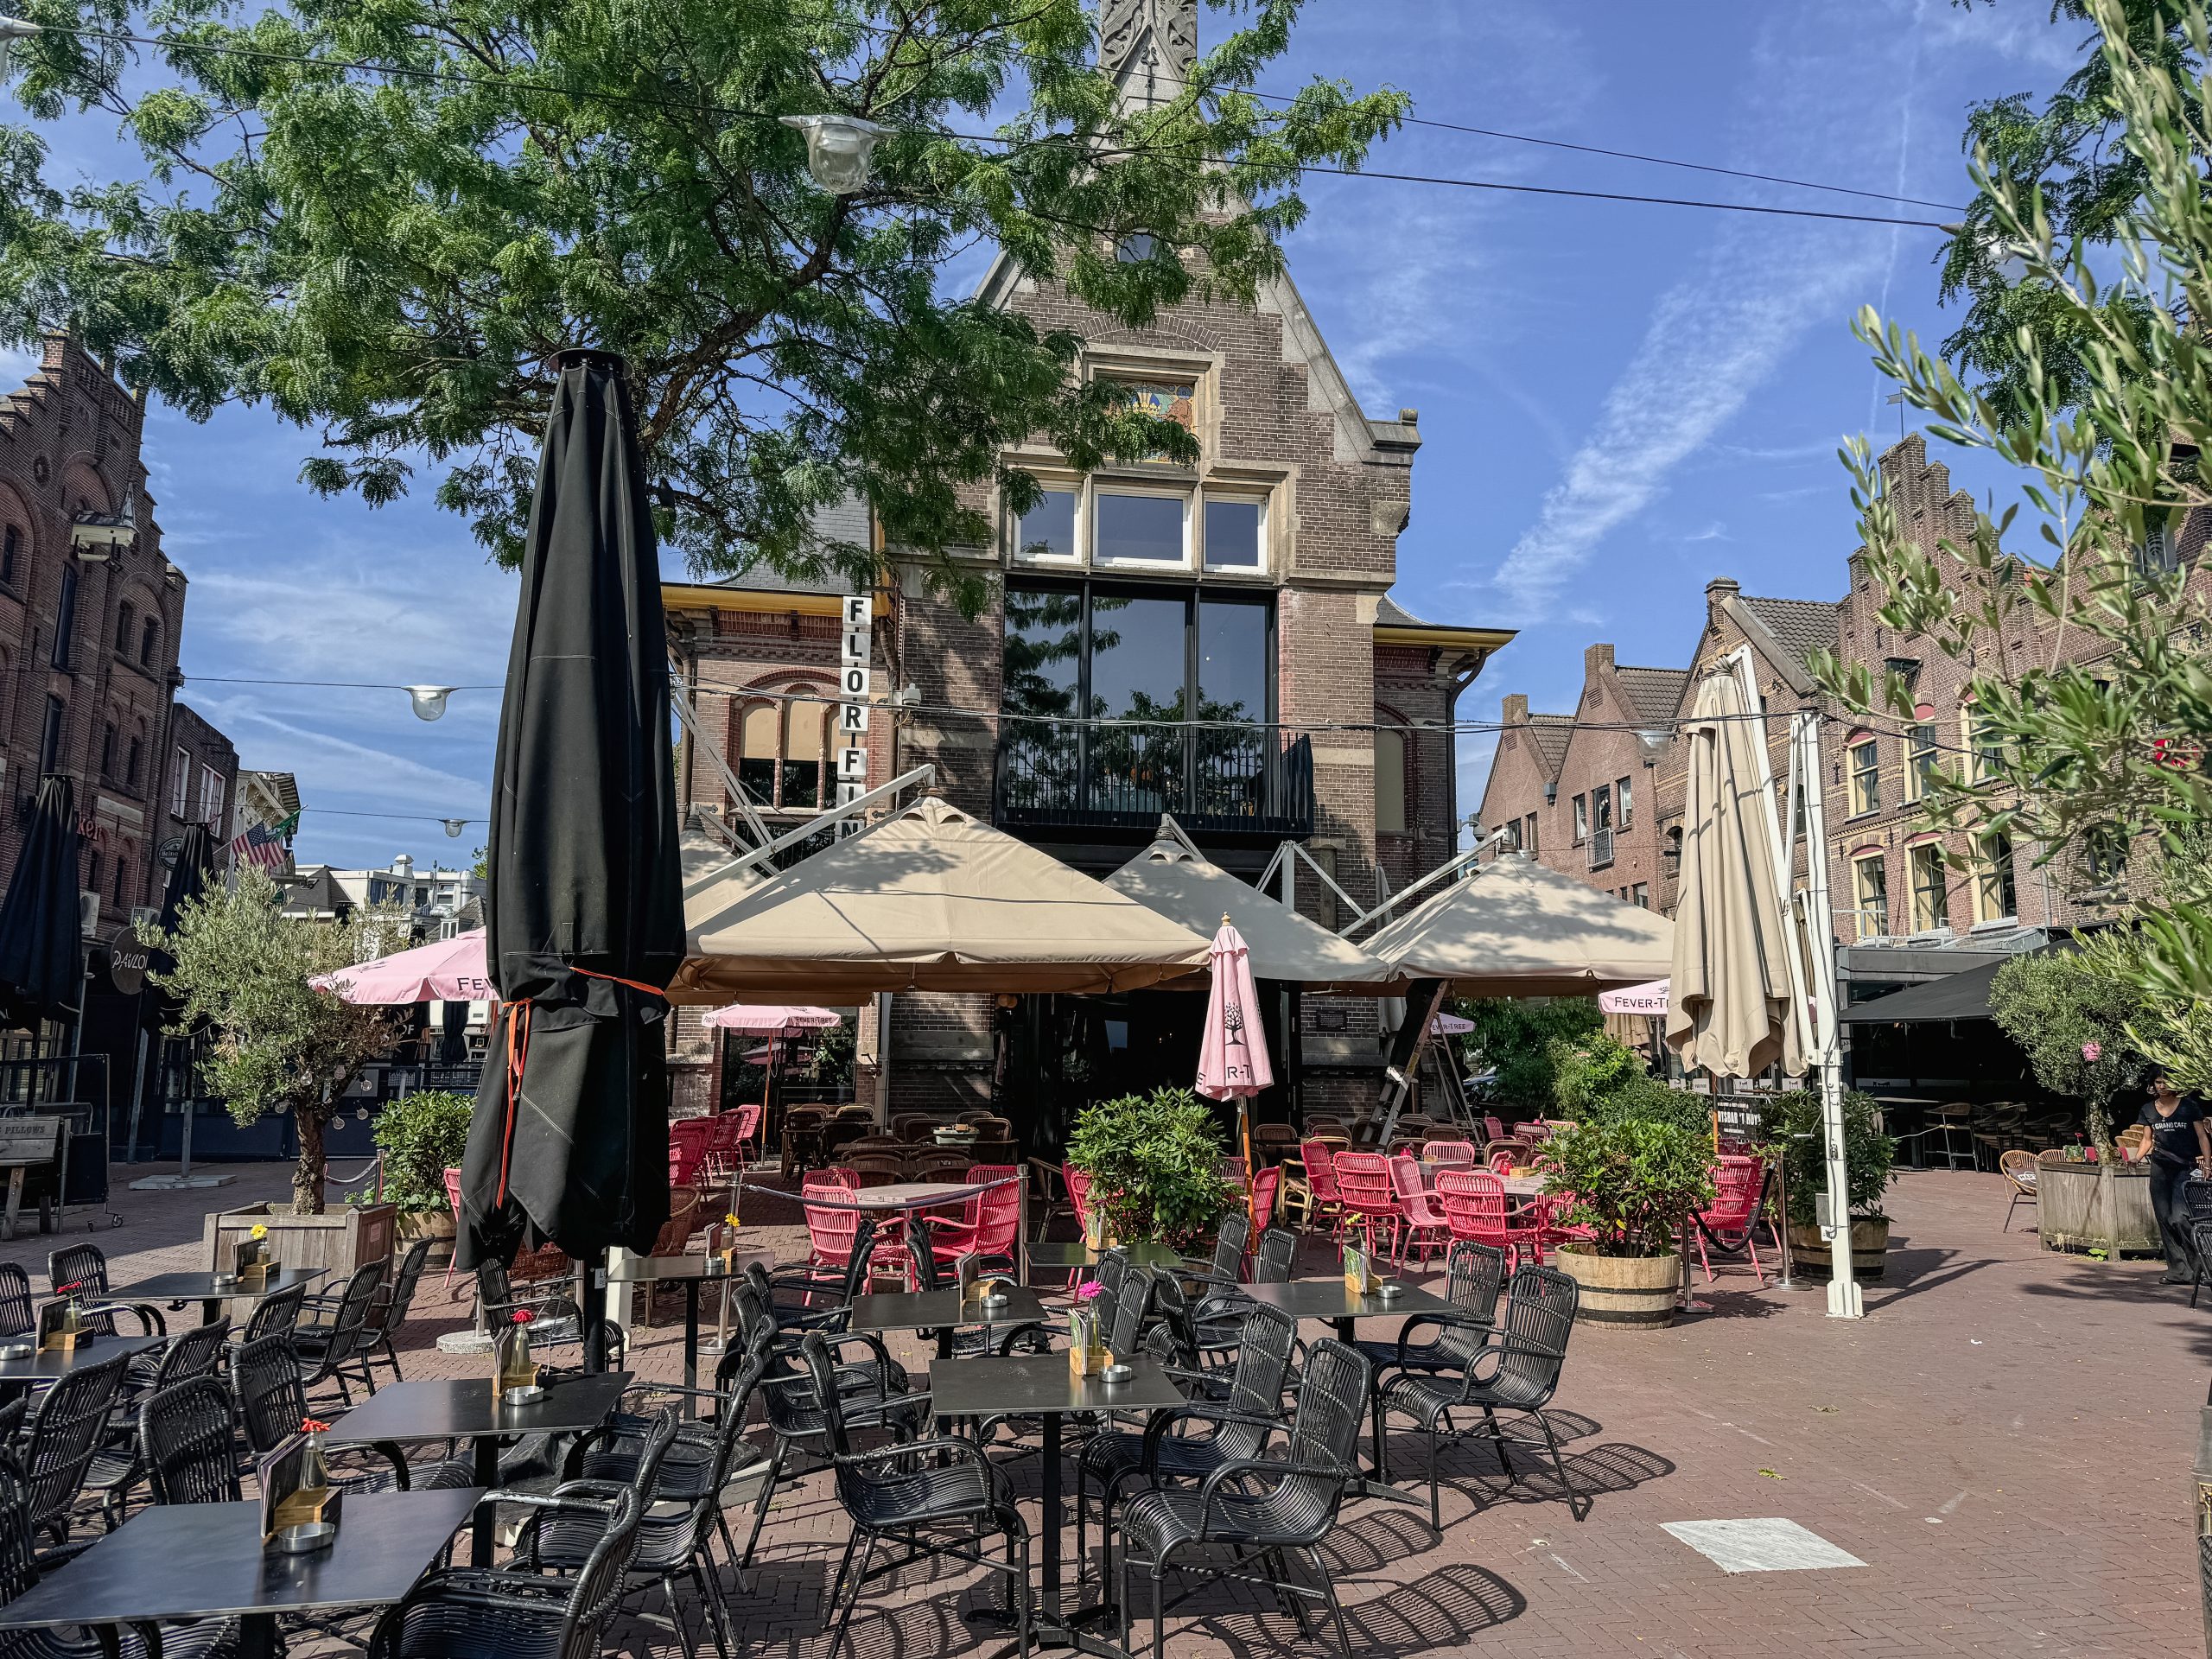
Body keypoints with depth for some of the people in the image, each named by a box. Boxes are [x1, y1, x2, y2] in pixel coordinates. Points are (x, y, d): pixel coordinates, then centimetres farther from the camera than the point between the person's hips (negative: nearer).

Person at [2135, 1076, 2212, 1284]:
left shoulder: (2188, 1106, 1)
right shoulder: (2148, 1110, 10)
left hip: (2186, 1168, -4)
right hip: (2160, 1168, 4)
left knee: (2180, 1218, -16)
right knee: (2165, 1220, 2)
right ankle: (2178, 1271, 9)